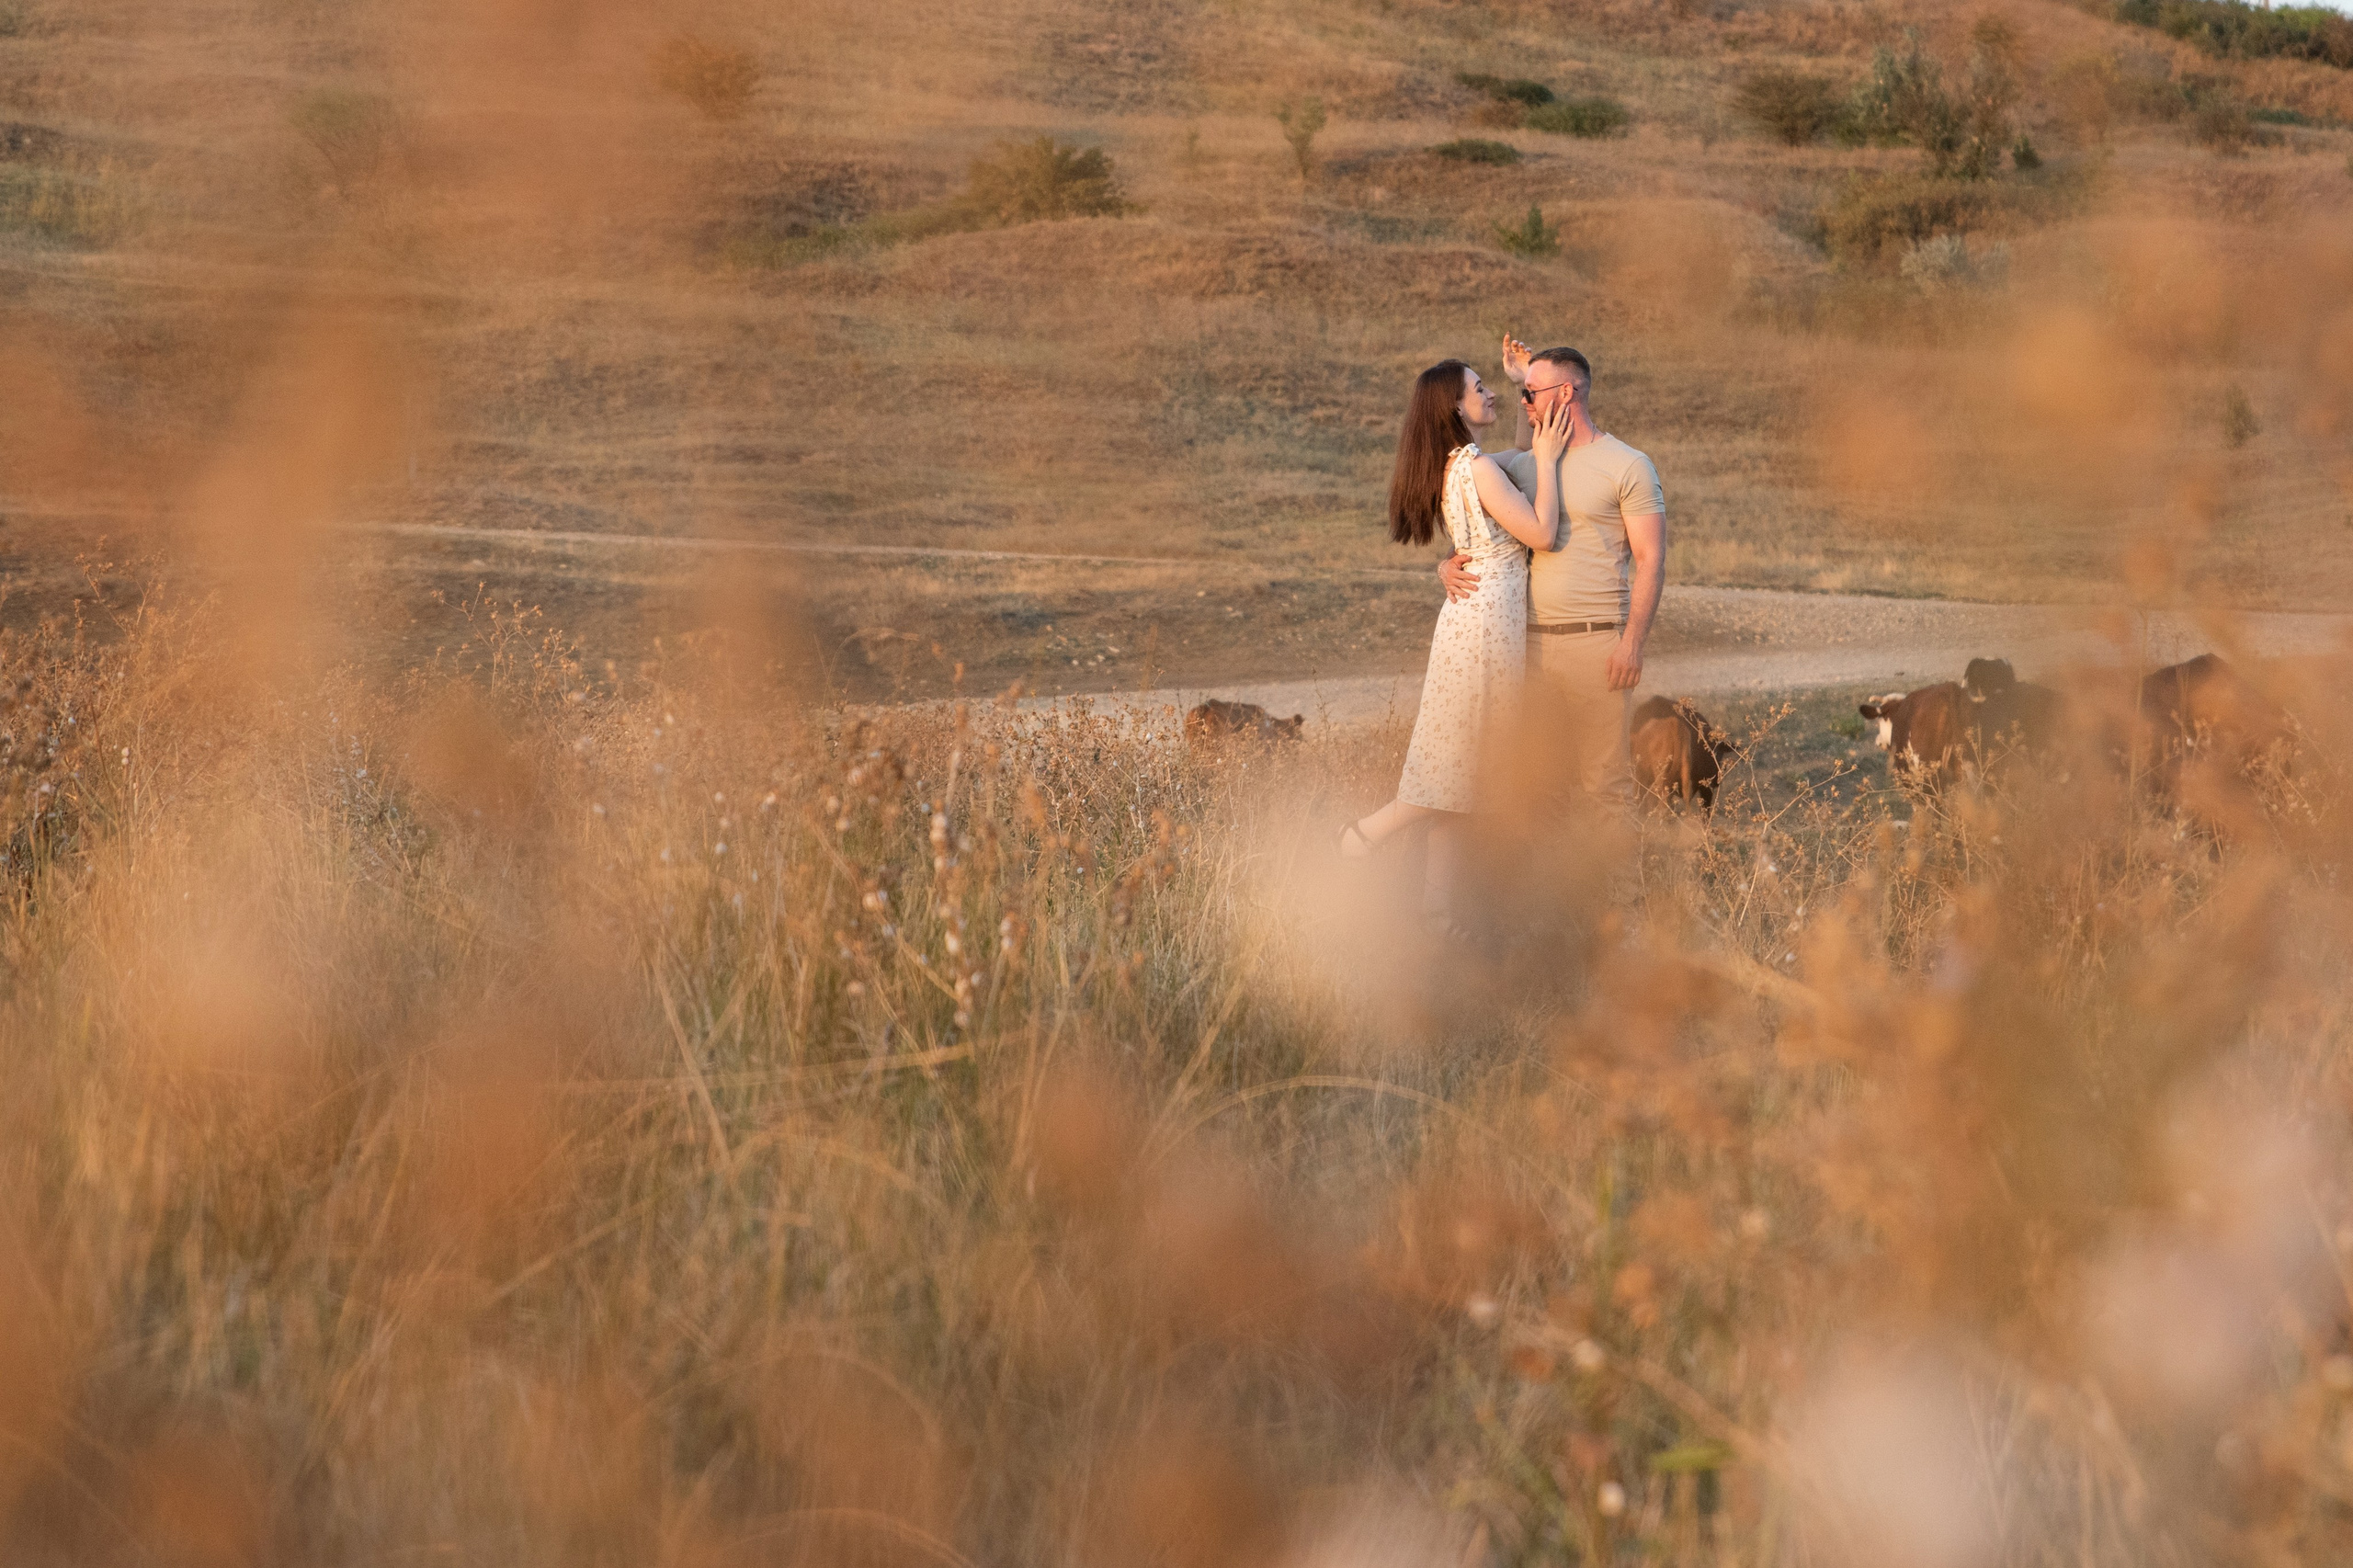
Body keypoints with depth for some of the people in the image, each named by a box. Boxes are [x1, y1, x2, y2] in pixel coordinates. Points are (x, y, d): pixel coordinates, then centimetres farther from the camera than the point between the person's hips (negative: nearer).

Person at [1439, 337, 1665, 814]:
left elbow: (1651, 560, -5)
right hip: (1531, 643, 5)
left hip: (1596, 642, -5)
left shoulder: (1628, 466, -1)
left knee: (1603, 775, -6)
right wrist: (1448, 564, -1)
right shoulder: (1522, 465, 14)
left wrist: (1633, 641, -14)